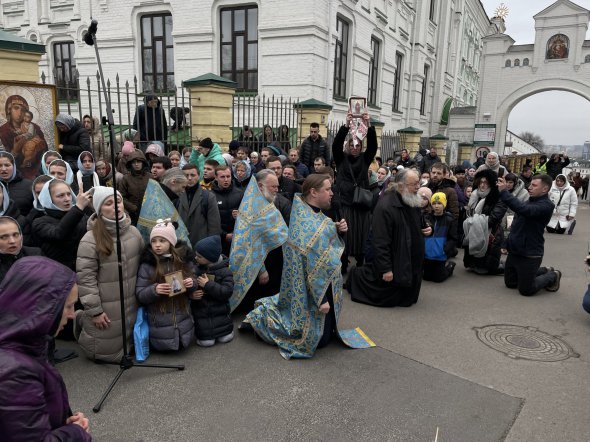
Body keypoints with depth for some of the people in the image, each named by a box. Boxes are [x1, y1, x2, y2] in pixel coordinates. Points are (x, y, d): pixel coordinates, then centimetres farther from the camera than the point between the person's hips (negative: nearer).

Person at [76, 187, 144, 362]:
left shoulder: (133, 232, 1)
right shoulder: (90, 239, -16)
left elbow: (142, 264, 11)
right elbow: (85, 277, -14)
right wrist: (95, 310, -13)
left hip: (131, 304, 5)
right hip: (106, 306, -5)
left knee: (128, 345, 20)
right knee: (106, 351, 8)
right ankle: (83, 320, 31)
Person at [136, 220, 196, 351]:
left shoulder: (184, 260, -3)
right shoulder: (147, 265, -10)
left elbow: (193, 288, 8)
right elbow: (139, 295, -8)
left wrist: (192, 284, -15)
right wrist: (154, 290, -28)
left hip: (182, 320, 3)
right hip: (160, 324, -2)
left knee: (182, 346, 14)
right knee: (163, 348, 7)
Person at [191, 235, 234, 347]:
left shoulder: (224, 272, -13)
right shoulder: (195, 270, -3)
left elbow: (227, 292, -22)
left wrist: (208, 284, -26)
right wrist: (191, 294, -17)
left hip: (219, 312, -2)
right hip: (200, 312, 2)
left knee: (225, 338, 4)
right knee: (205, 342, 0)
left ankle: (225, 330, 35)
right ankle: (206, 335, 32)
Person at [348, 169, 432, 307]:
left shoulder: (413, 202, 2)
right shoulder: (385, 207, -26)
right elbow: (380, 242, -25)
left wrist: (426, 230, 0)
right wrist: (385, 269, -24)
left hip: (412, 262, 8)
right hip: (394, 263, -8)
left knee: (407, 297, 20)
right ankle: (356, 275, 30)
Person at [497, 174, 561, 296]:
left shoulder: (546, 205, -17)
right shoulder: (530, 201, 10)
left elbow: (524, 209, -35)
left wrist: (503, 192, -37)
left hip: (529, 254, -8)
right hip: (514, 251, 8)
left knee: (526, 290, 1)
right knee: (510, 283, 18)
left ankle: (552, 276, 25)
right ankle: (544, 271, 33)